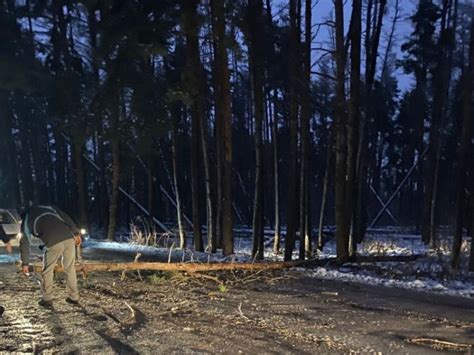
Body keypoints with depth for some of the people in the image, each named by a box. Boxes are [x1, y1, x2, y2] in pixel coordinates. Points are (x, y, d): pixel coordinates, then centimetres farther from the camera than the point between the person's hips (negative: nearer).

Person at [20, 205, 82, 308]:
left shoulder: (26, 220, 19)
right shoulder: (47, 207, 27)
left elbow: (25, 243, 16)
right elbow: (65, 217, 15)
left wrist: (25, 263, 23)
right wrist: (76, 233, 15)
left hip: (53, 242, -4)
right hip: (69, 237, 4)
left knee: (47, 271, 16)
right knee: (70, 268, 17)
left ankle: (47, 300, 21)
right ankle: (74, 297, 23)